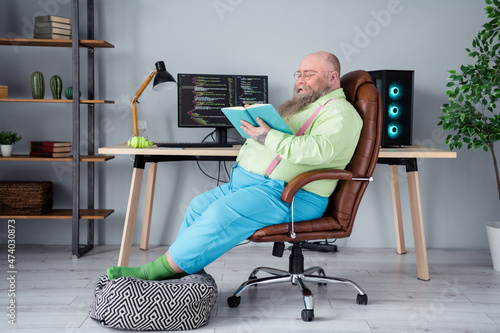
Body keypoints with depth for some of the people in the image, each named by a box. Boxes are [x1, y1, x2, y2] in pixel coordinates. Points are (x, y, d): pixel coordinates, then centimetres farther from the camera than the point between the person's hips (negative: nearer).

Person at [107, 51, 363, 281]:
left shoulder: (339, 112, -5)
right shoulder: (299, 105, 27)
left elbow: (320, 150, -24)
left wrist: (269, 138, -24)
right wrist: (254, 123, 9)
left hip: (289, 195, -10)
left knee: (222, 213, -26)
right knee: (200, 205, -3)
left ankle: (160, 270, -19)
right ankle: (180, 274, -1)